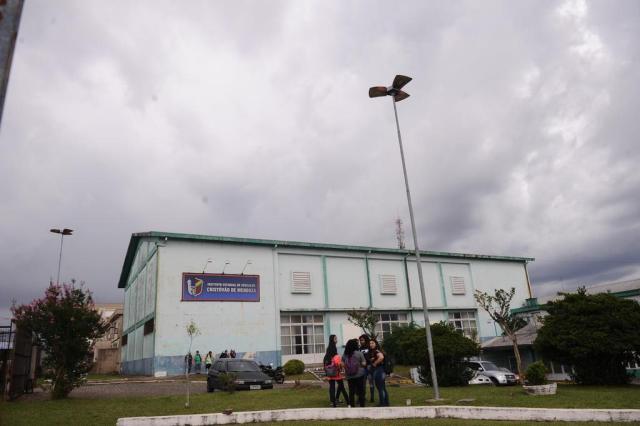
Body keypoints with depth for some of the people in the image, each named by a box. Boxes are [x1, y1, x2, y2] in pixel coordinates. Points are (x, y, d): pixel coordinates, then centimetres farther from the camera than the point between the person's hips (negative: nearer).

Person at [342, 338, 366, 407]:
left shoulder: (344, 355, -1)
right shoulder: (359, 353, -10)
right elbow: (364, 364, -9)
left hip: (349, 376, 3)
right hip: (359, 375, -3)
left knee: (351, 391, 11)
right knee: (360, 391, 7)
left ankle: (351, 405, 16)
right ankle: (362, 405, 10)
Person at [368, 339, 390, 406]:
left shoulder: (377, 351, -15)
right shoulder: (372, 352, 15)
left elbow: (381, 357, -33)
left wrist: (375, 363, -21)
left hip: (378, 371, -11)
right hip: (378, 371, 11)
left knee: (380, 388, -4)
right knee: (383, 388, 16)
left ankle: (382, 404, 1)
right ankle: (386, 403, 24)